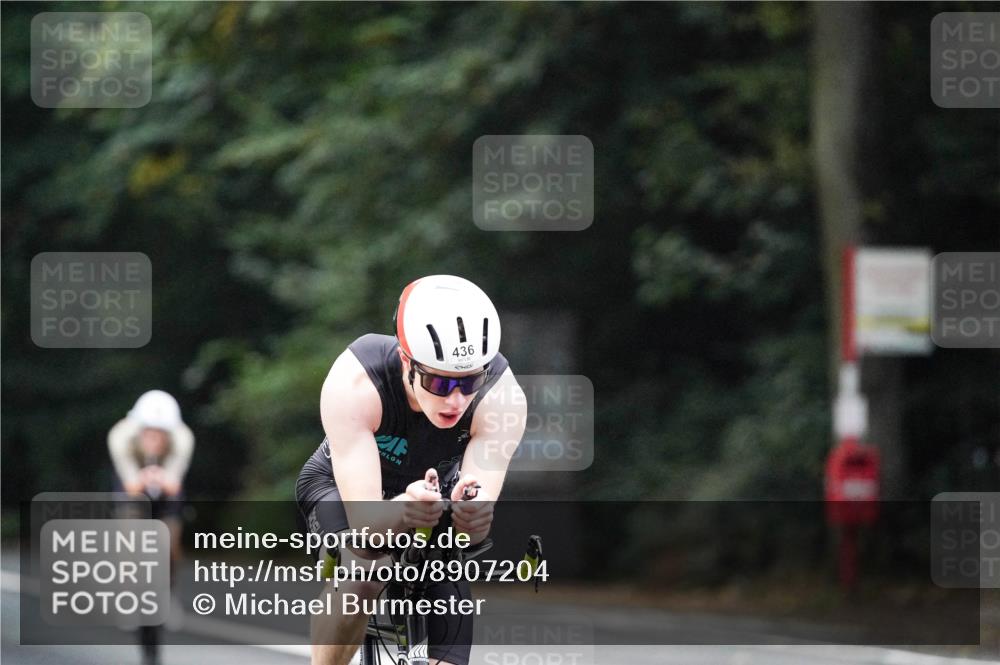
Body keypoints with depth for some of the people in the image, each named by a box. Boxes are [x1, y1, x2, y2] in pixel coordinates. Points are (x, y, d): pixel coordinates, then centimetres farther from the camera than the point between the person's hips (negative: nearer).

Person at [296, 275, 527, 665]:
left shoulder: (502, 395, -33)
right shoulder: (353, 383, -38)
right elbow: (365, 522, -43)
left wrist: (472, 516, -61)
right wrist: (400, 513, -66)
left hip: (433, 487, 3)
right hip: (340, 485, -3)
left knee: (451, 591, -21)